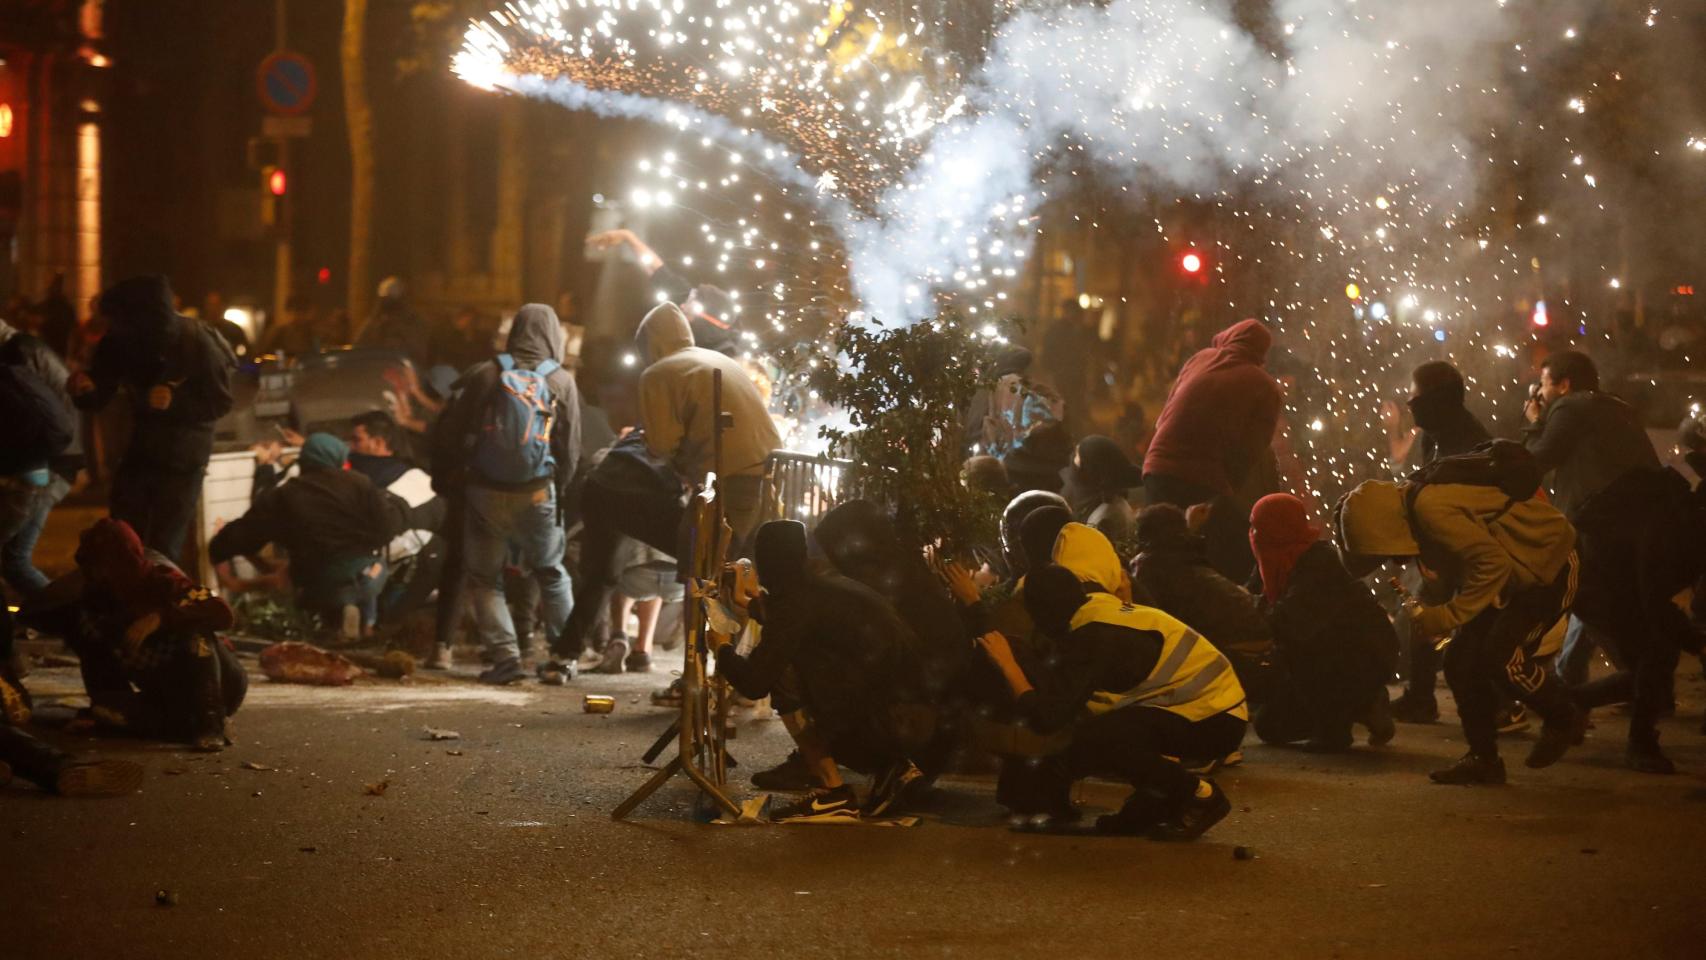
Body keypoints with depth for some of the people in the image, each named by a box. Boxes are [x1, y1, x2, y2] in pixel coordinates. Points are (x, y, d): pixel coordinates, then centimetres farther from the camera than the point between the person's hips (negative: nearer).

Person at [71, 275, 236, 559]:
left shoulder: (196, 342, -23)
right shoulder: (119, 341, -13)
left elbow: (220, 402, -15)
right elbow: (98, 397, -9)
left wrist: (175, 401, -29)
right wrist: (84, 389, -32)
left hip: (182, 461, -4)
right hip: (137, 453, 4)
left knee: (163, 550, 1)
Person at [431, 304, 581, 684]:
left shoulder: (486, 374, -2)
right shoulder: (562, 382, -2)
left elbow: (449, 434, -1)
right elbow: (570, 450, 1)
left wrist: (446, 481, 12)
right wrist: (560, 490, 14)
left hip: (484, 493, -1)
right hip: (538, 494, 1)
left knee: (484, 578, 10)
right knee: (551, 573, 19)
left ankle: (505, 655, -2)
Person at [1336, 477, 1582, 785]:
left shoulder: (1432, 509, -29)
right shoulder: (1413, 512, 3)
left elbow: (1491, 563, -33)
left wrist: (1447, 616, -27)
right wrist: (1430, 611, -2)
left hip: (1550, 563, -10)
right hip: (1513, 575, 10)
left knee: (1500, 658, -20)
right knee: (1461, 661, 1)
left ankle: (1564, 721, 5)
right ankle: (1483, 759, 9)